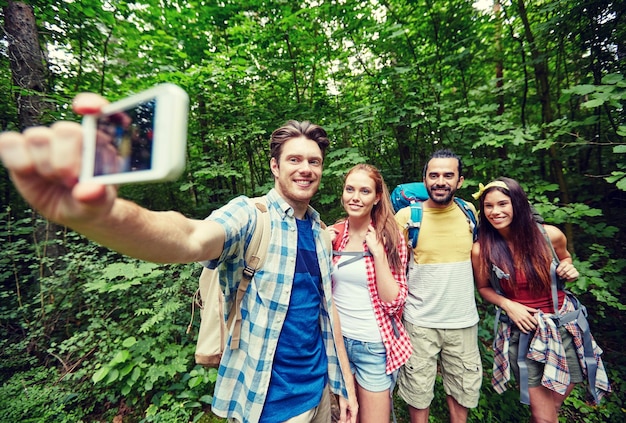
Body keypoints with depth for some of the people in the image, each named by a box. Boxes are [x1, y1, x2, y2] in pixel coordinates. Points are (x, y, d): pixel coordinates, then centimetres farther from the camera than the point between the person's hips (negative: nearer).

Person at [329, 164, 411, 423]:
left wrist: (378, 252, -25)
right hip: (337, 339, 3)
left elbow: (393, 301, -16)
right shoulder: (333, 234, -5)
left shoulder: (390, 237, -12)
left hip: (374, 345, -3)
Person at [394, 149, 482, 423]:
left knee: (462, 391, 21)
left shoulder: (469, 212, -1)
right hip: (419, 322, -3)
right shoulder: (407, 215, -12)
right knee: (418, 395, 14)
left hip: (464, 321, 3)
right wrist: (399, 306, -7)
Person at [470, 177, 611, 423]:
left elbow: (564, 258, 12)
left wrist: (569, 271, -10)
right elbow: (483, 287, -1)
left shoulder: (550, 235, -11)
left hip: (565, 325, 3)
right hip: (523, 331, -2)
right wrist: (507, 305, -17)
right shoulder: (482, 250, -17)